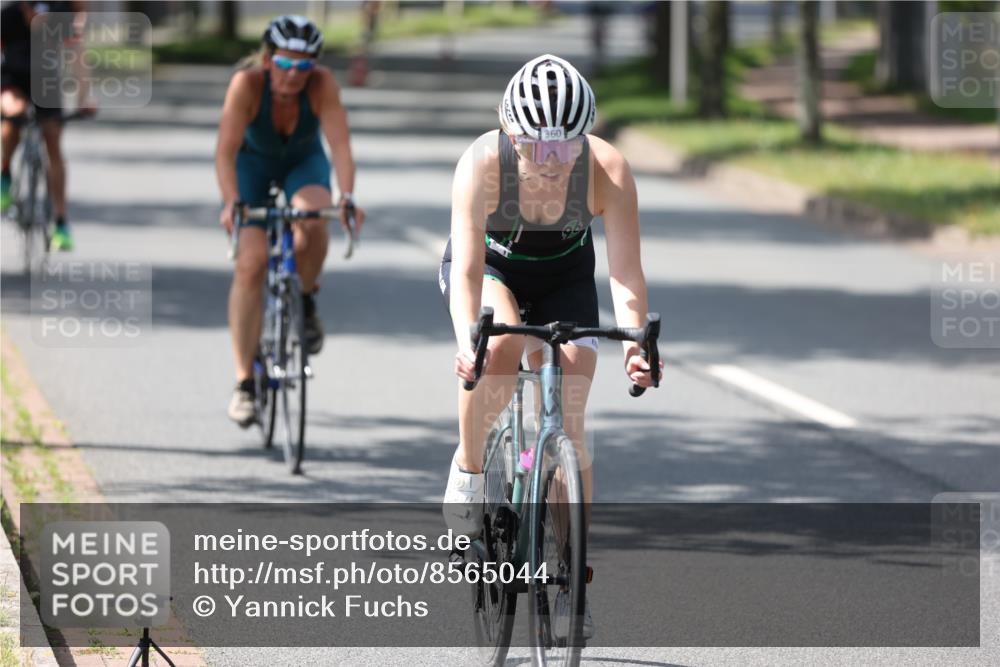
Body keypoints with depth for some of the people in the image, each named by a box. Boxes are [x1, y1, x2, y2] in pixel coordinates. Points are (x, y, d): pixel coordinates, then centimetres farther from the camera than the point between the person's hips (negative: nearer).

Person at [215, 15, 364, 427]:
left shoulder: (322, 84, -28)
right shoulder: (247, 84, -30)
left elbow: (340, 143, -36)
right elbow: (226, 150, -35)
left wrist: (347, 198, -51)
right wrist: (232, 202, -50)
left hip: (303, 164, 0)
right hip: (253, 164, 0)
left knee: (312, 220, -34)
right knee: (251, 263, -17)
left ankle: (307, 303, -5)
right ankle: (244, 381, -11)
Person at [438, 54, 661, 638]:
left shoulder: (609, 171, -31)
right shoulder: (483, 163, -35)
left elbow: (626, 272, -32)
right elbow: (467, 270, -39)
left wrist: (636, 342, -49)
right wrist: (467, 341, -56)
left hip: (564, 273, 2)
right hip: (491, 263, -1)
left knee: (569, 425, -9)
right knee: (500, 348, -35)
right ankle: (469, 470, -9)